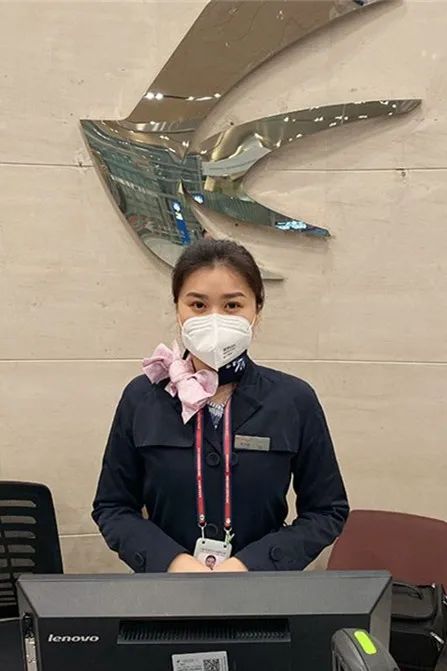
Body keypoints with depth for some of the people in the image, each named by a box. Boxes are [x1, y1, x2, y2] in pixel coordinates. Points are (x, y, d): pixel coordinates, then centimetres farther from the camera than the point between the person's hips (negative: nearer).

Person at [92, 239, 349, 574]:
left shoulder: (295, 400, -11)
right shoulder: (141, 398, -9)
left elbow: (328, 510, -5)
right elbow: (112, 507, -1)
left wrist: (252, 563, -17)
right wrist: (170, 560, -17)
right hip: (163, 581, 1)